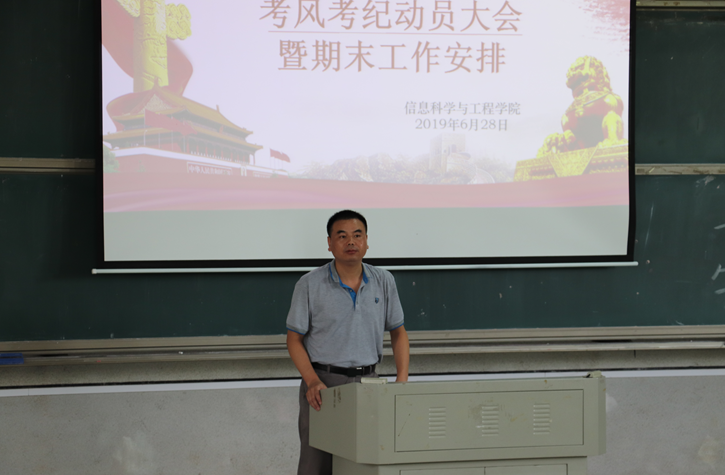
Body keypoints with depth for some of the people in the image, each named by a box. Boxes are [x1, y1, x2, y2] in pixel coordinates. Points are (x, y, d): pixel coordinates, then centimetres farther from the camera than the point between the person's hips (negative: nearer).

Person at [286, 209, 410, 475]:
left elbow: (398, 333, 13)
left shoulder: (383, 281, 7)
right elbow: (294, 339, 0)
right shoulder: (310, 284, -3)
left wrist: (402, 378, -2)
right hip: (324, 382, -3)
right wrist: (312, 381, -14)